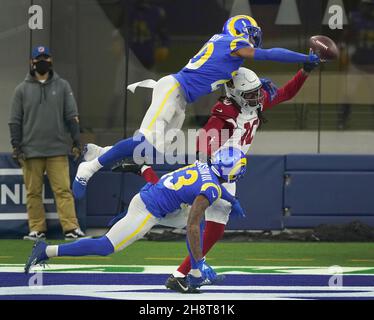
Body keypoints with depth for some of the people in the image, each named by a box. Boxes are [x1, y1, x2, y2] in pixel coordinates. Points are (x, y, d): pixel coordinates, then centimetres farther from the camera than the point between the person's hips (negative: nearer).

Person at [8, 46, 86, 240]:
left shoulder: (62, 86, 9)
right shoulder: (22, 89, 7)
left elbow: (72, 116, 8)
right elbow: (15, 121, 7)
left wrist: (76, 142, 1)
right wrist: (16, 147, -2)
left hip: (57, 151, -1)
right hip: (31, 151, 1)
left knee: (63, 190, -7)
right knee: (33, 192, 1)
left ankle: (71, 228, -11)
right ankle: (37, 229, 6)